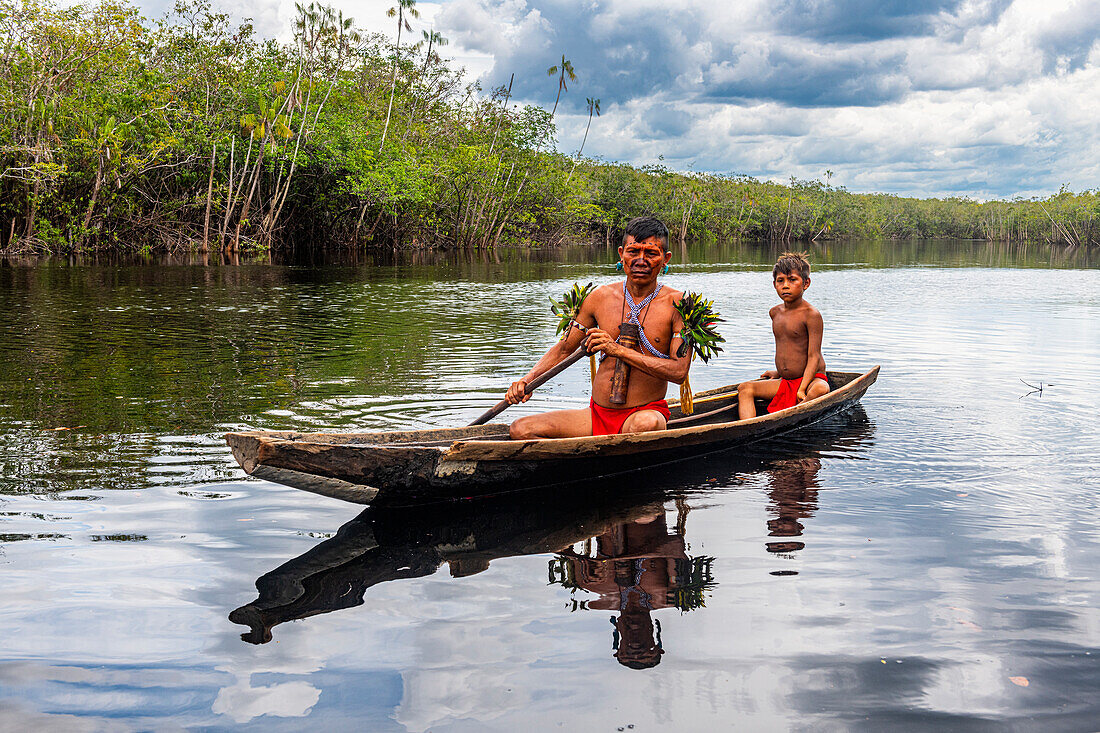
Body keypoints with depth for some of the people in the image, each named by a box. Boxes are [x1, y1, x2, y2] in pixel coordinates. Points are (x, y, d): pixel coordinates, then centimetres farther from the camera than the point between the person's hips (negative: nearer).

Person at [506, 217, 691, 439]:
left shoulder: (676, 303, -5)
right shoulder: (601, 296, 6)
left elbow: (679, 372, -16)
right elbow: (564, 348, 17)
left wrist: (619, 350, -22)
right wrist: (527, 381, 0)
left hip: (648, 410, -4)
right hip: (597, 413, 4)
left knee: (646, 424, -40)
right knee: (521, 429, -14)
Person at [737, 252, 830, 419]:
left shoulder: (811, 314, -12)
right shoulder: (775, 313, 10)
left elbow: (814, 356, -17)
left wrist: (802, 389, -25)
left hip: (811, 379, -7)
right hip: (786, 383, 7)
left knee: (820, 389, -38)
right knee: (745, 388, -8)